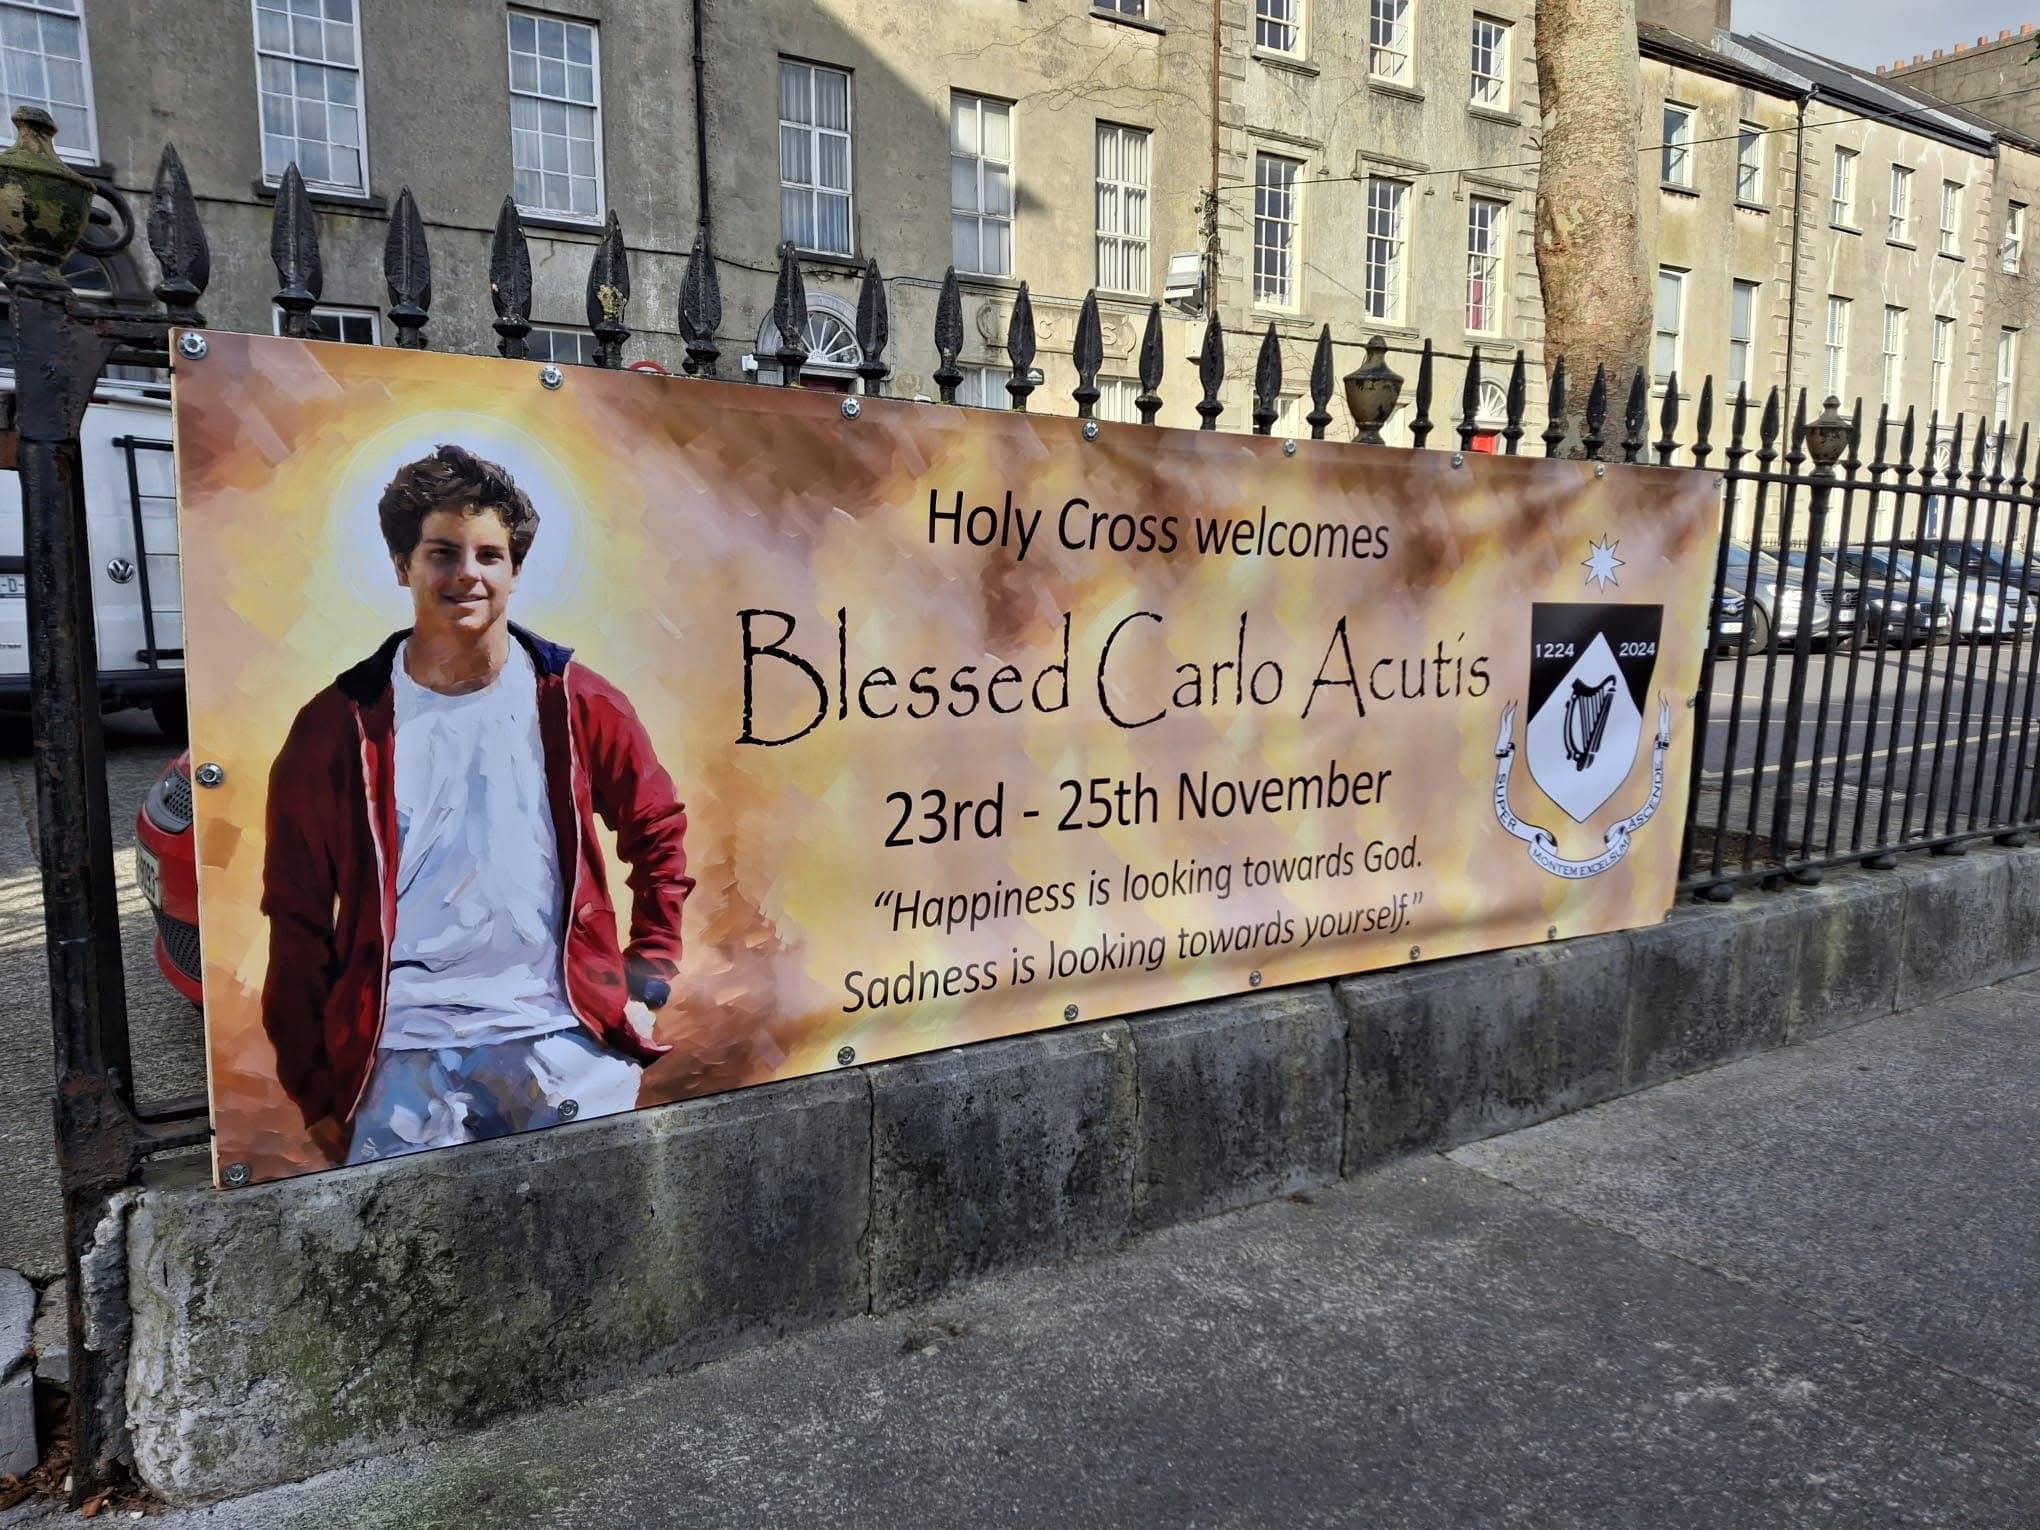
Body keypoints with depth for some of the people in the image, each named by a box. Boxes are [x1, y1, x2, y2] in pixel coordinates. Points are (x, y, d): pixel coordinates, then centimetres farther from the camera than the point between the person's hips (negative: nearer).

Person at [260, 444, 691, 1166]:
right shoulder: (338, 726, 0)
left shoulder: (577, 704, 2)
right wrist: (315, 1091, 5)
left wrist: (650, 973, 8)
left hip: (564, 1034, 0)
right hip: (403, 1049, 0)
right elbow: (297, 920, 4)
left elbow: (659, 833, 14)